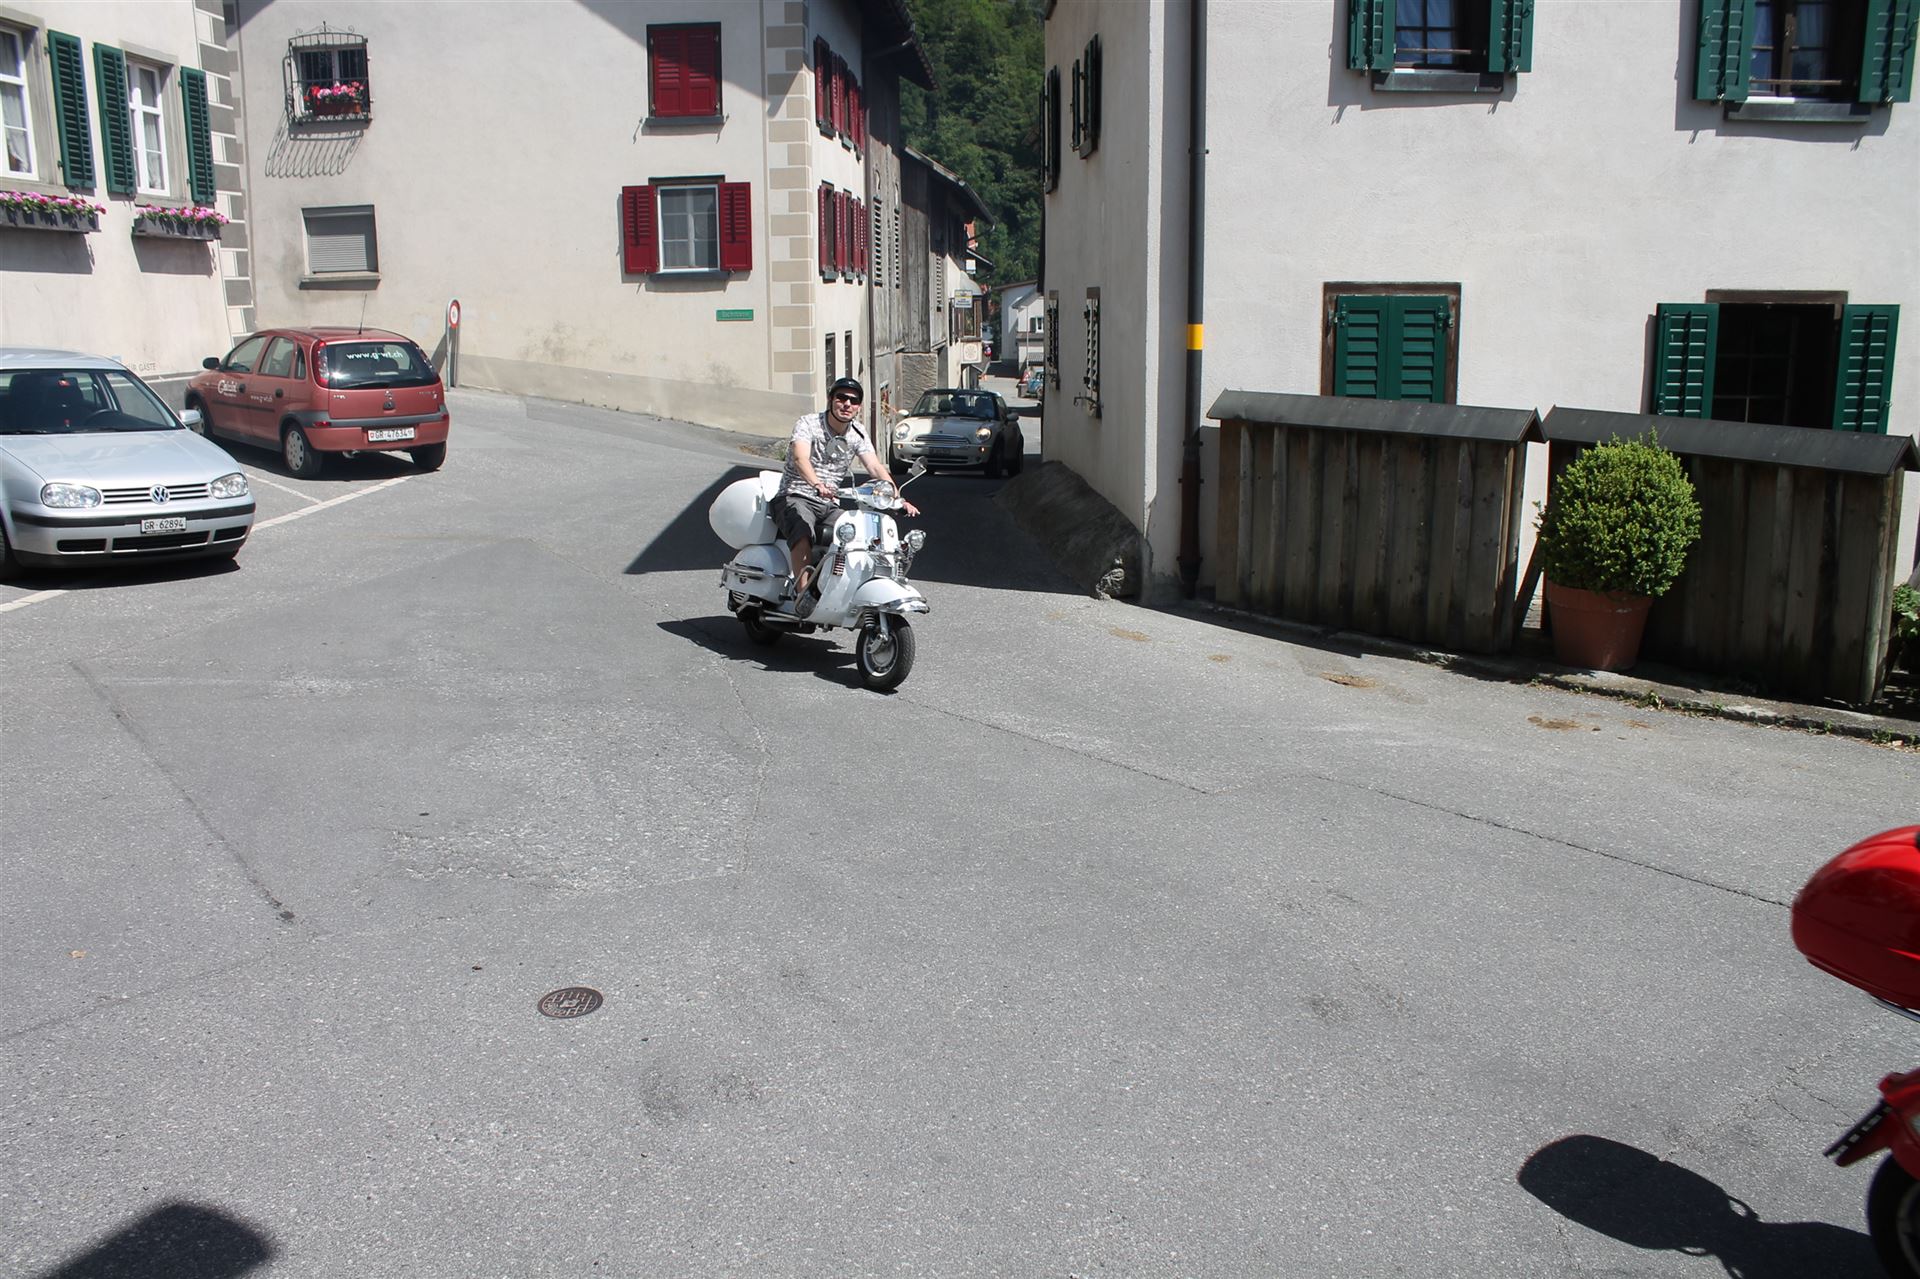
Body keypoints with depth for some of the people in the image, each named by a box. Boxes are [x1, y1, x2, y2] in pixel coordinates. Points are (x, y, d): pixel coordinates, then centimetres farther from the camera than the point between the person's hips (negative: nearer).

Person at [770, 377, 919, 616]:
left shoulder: (857, 435, 10)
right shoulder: (808, 424, -7)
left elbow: (876, 467, -5)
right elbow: (800, 458, -26)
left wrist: (898, 498, -23)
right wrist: (817, 485, -48)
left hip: (830, 505, 5)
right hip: (794, 497, -5)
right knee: (803, 529, -37)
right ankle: (802, 592, -43)